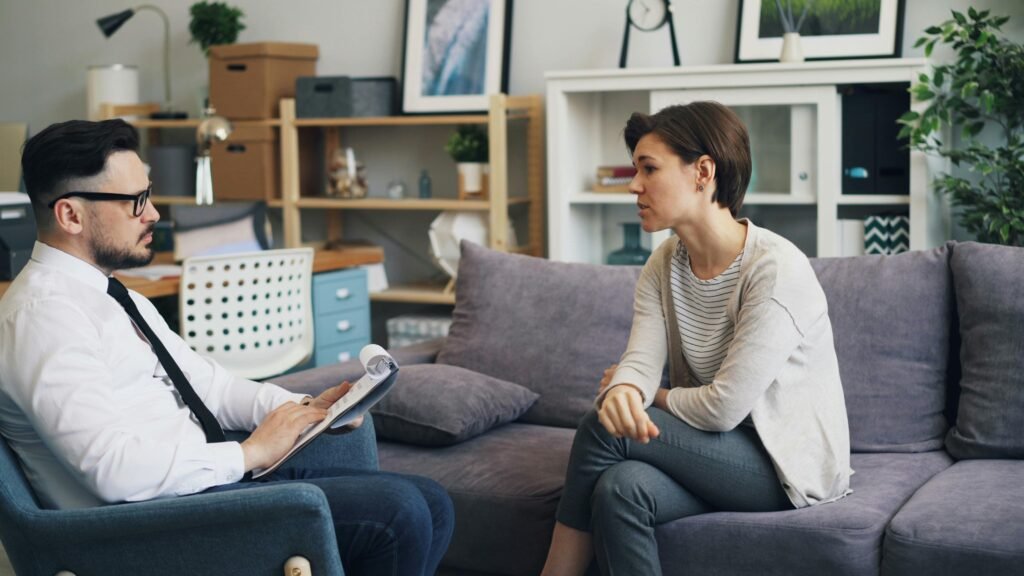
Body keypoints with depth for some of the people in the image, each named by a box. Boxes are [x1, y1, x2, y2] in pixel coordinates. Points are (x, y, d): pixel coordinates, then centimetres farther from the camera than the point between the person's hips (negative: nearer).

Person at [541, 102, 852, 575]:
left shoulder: (775, 269, -22)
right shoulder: (663, 265, 3)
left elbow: (723, 406, -25)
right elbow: (640, 363, -10)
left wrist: (651, 395, -6)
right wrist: (623, 393, -35)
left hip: (792, 462, -6)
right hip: (722, 450, 6)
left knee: (602, 430, -21)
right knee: (620, 488, -27)